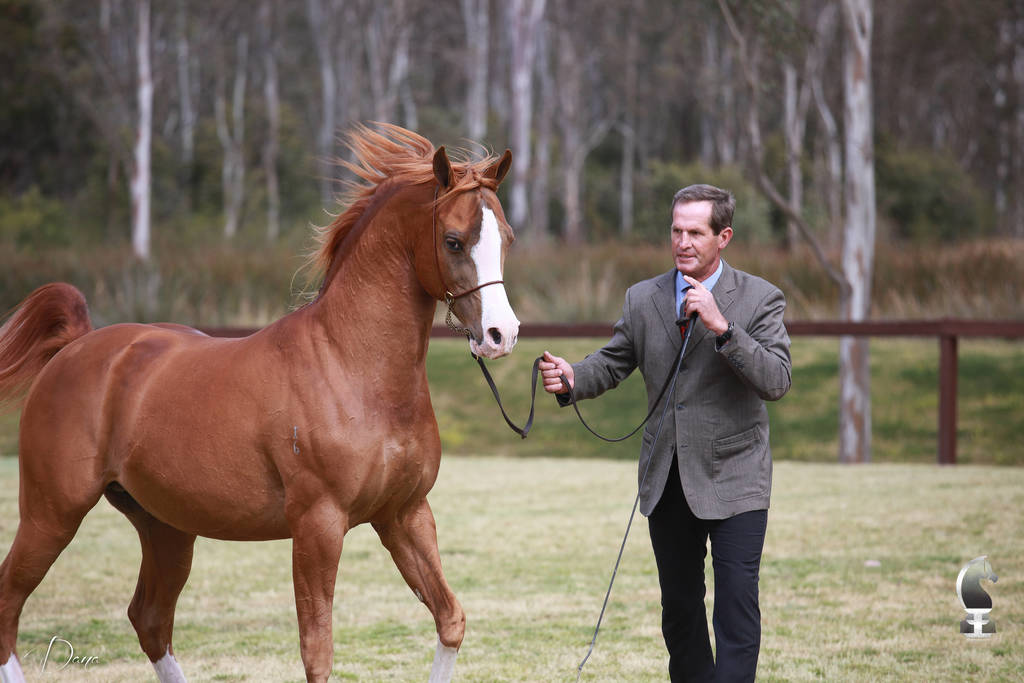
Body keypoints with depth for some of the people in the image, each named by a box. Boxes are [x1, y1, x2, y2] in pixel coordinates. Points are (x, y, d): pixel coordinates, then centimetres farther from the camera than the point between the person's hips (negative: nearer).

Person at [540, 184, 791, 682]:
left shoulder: (760, 299, -7)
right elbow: (613, 363, 10)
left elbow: (776, 381, -16)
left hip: (733, 478, -4)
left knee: (737, 603, -10)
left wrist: (721, 327, -25)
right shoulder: (643, 299, 5)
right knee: (678, 605, 14)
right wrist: (570, 379, -12)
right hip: (667, 478, 4)